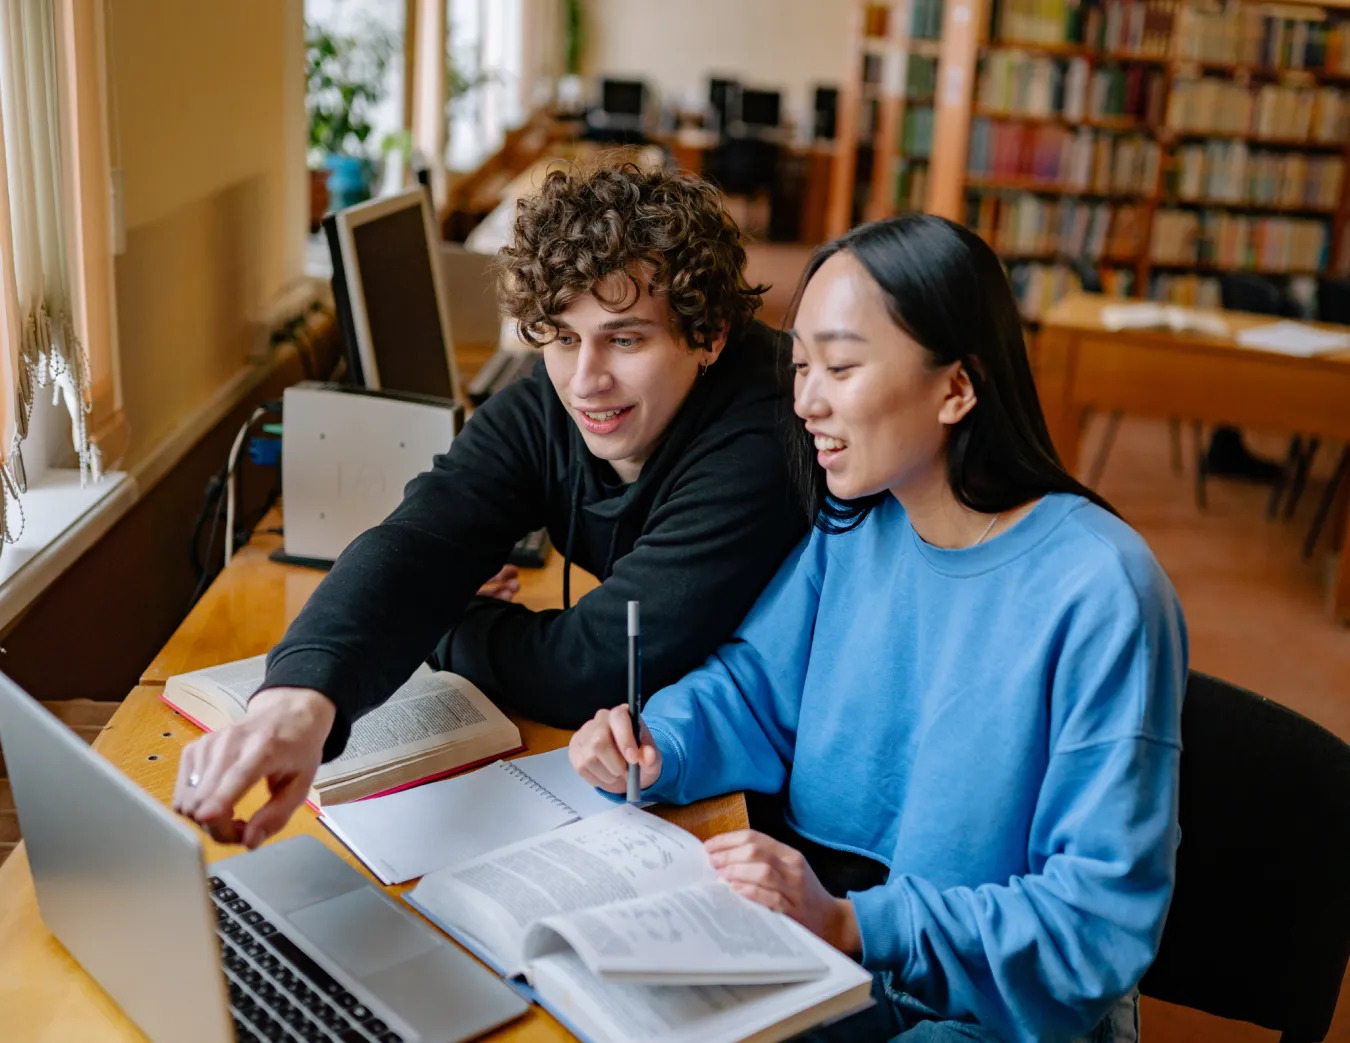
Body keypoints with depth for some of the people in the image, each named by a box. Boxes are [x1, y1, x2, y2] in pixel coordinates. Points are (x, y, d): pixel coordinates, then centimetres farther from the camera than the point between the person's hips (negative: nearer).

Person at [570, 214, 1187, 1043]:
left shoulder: (1099, 594, -22)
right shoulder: (854, 527, -1)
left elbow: (1103, 919, -21)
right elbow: (753, 685, 9)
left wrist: (852, 925, -29)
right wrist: (654, 749, -13)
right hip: (820, 915, 6)